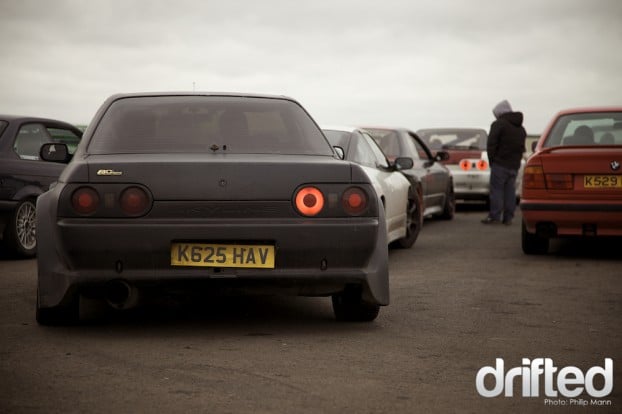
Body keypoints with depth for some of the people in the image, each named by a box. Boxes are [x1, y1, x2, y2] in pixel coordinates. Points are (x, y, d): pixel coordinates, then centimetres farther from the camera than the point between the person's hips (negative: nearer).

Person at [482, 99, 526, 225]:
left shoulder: (499, 124, -8)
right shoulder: (521, 128, 18)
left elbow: (491, 144, -12)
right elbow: (522, 147, 20)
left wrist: (491, 160, -2)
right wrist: (516, 160, 15)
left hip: (500, 164, -7)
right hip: (515, 165, 7)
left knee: (496, 189, -4)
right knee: (510, 191, 7)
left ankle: (495, 216, -7)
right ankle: (508, 217, 7)